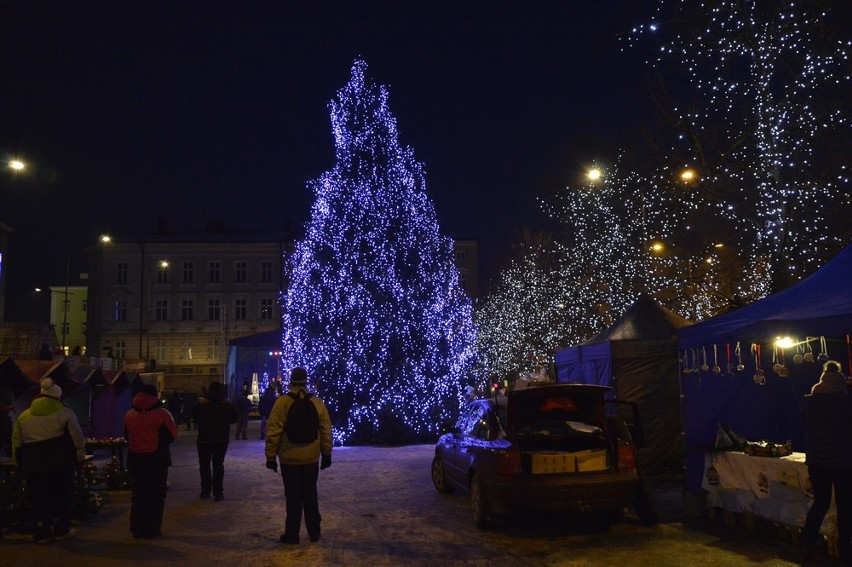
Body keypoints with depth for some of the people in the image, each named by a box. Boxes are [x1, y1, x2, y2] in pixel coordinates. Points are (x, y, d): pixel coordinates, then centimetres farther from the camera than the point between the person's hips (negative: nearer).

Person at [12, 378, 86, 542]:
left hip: (33, 465, 3)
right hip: (60, 463, -2)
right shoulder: (65, 414, -2)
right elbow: (77, 438, -1)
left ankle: (42, 533, 14)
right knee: (61, 497, 9)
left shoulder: (23, 416, 8)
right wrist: (80, 459, 9)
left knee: (38, 499, 10)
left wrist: (19, 464, 21)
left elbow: (17, 443, 12)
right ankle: (60, 530, 14)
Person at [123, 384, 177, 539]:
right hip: (157, 459, -4)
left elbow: (127, 436, 11)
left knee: (137, 495, 13)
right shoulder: (162, 414, -12)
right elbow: (172, 435, -7)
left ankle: (137, 529, 18)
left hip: (135, 459, 4)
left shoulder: (129, 414, 0)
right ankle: (151, 530, 6)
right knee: (156, 496, 5)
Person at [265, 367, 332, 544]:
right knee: (310, 495, 14)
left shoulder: (282, 402, -9)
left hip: (290, 460, -3)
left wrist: (270, 456, -1)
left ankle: (292, 534, 13)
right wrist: (326, 454, 13)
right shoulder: (317, 403, 0)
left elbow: (273, 432, -10)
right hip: (311, 459, 3)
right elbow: (326, 431, 3)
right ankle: (314, 533, 21)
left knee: (293, 497, 6)